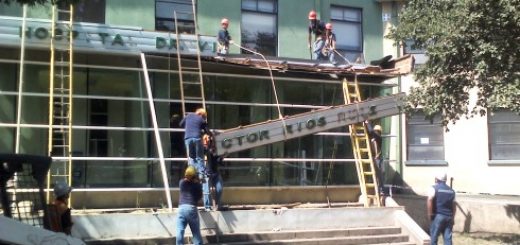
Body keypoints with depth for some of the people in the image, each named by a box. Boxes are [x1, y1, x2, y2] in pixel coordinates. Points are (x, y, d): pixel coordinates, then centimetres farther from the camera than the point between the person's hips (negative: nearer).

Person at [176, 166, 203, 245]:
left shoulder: (181, 182, 9)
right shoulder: (197, 184, 4)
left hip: (181, 208, 1)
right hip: (192, 208, -1)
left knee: (179, 232, -4)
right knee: (196, 232, 9)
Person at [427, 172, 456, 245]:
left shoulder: (434, 188, -2)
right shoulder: (451, 190, 15)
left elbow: (430, 200, -18)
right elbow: (454, 205, 16)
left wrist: (430, 214, -11)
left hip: (438, 216, -5)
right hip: (449, 217, 5)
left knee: (434, 236, 3)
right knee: (448, 238, 4)